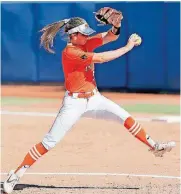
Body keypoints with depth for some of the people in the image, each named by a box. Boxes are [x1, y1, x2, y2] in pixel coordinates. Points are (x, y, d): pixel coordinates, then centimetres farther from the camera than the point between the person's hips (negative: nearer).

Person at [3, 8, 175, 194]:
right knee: (49, 143, -9)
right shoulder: (70, 52, -21)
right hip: (74, 102, -7)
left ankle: (154, 147, 5)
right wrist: (128, 47, -23)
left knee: (125, 118, -4)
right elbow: (101, 58, -26)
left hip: (94, 98, 7)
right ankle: (15, 175, -6)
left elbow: (110, 37, -4)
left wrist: (116, 25, -27)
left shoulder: (85, 43, 2)